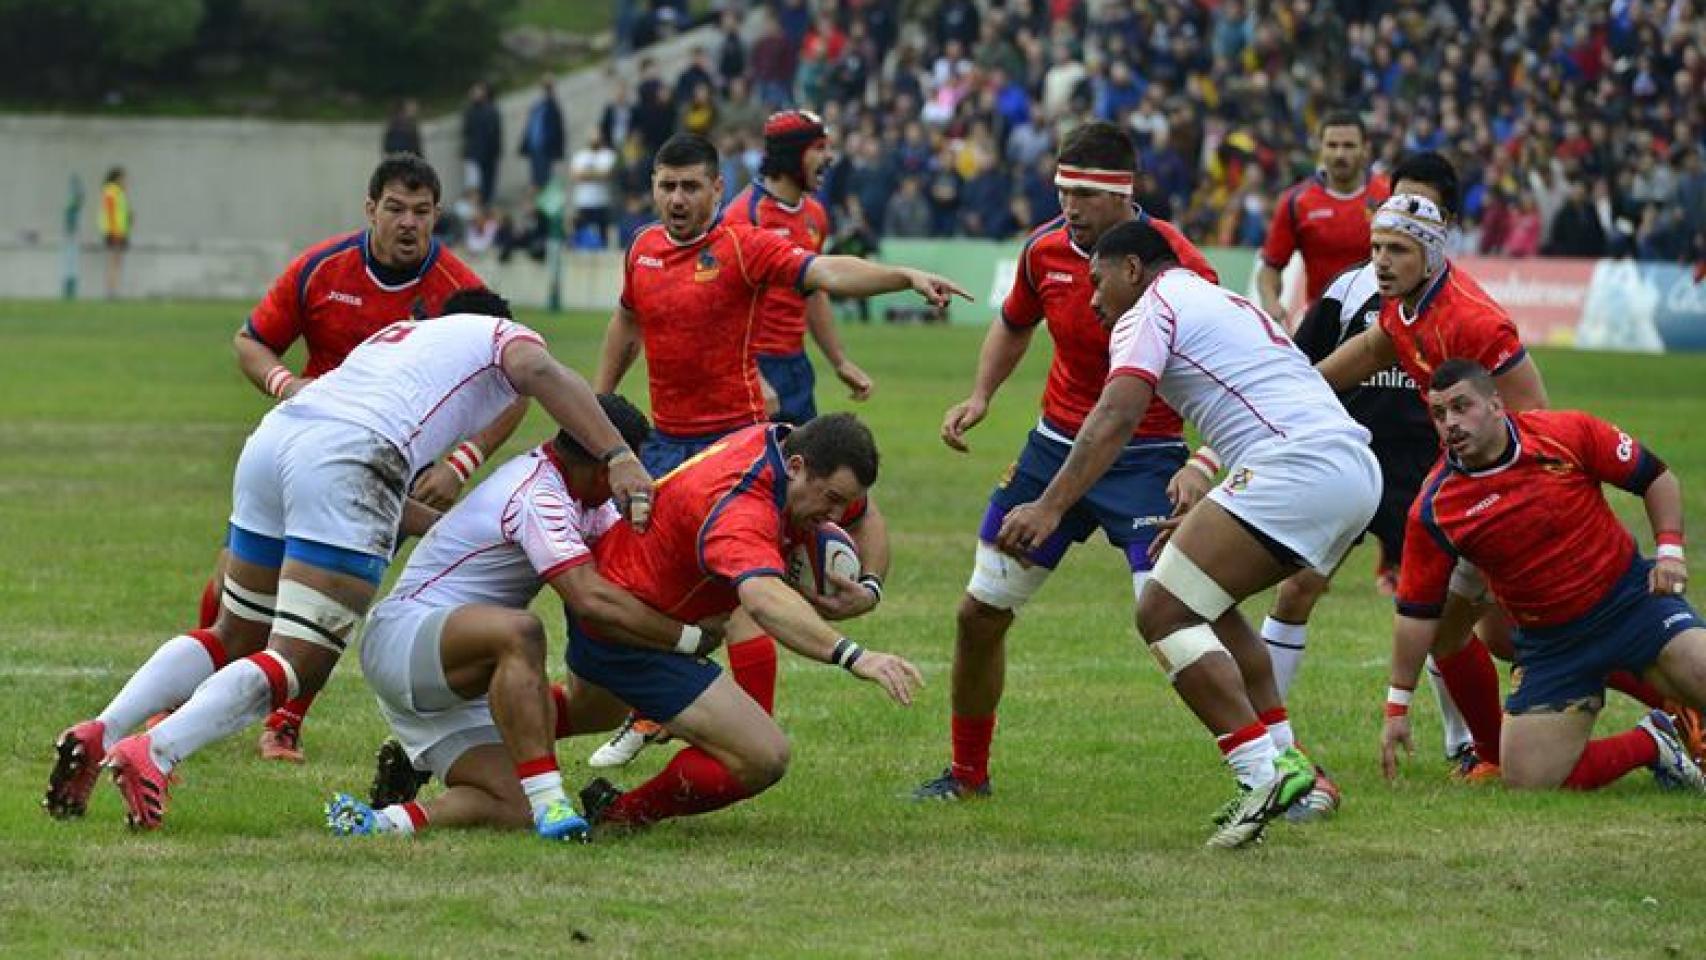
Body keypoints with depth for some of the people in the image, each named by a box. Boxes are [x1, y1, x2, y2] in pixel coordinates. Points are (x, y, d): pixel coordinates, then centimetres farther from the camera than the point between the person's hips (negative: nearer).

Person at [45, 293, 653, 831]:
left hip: (271, 435, 7)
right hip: (346, 457, -7)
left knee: (234, 638, 20)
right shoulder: (499, 334, 23)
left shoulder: (394, 336, 40)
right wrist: (619, 459, -9)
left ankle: (99, 733, 4)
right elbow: (536, 370, -2)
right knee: (297, 665, -10)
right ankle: (153, 753, -29)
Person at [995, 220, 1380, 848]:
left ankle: (1262, 772, -19)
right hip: (1359, 469, 10)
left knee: (1163, 613, -10)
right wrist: (1202, 521, 40)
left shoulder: (1151, 308, 3)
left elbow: (1116, 416, -12)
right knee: (1203, 602, 23)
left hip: (1297, 466, -10)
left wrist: (1050, 506, -20)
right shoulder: (1222, 304, 32)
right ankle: (1284, 767, 18)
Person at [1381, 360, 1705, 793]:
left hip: (1630, 596, -1)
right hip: (1547, 640, 1)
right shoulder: (1433, 510, -9)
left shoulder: (1570, 433, -10)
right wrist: (1397, 707, 1)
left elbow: (1655, 477, 3)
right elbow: (1417, 610, -1)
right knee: (1526, 778, -11)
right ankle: (1649, 744, 12)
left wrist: (1670, 549, -11)